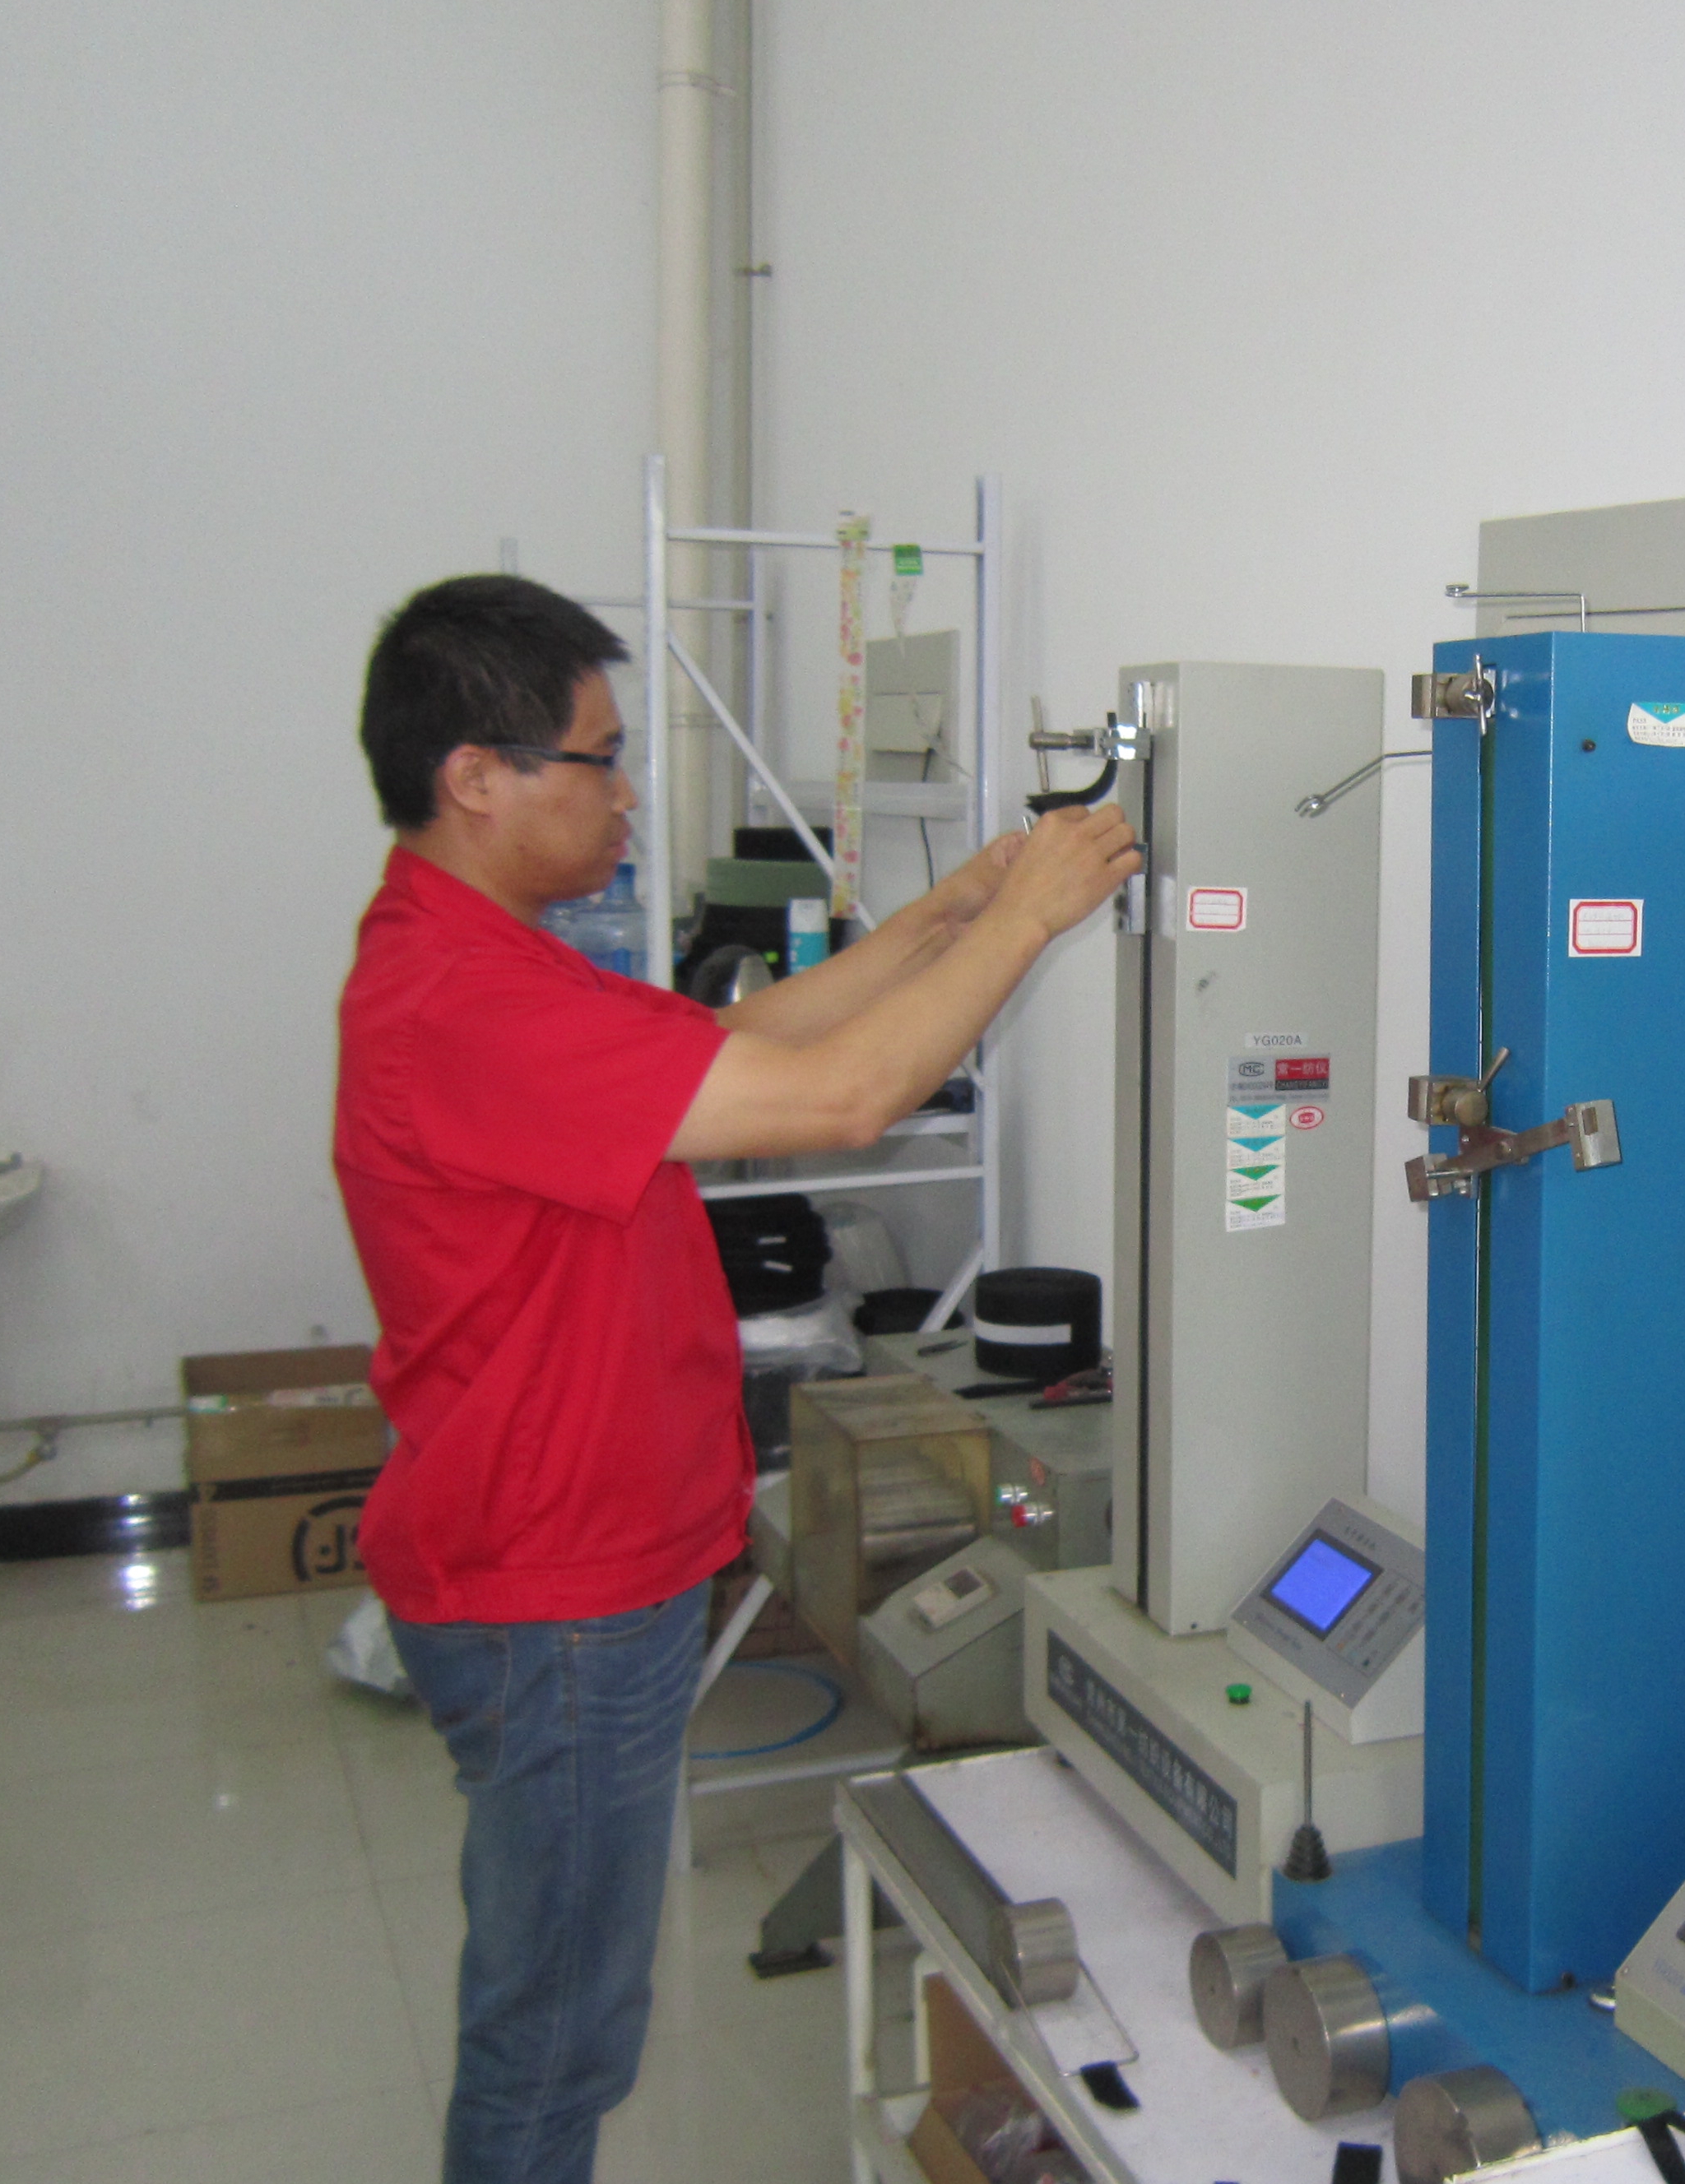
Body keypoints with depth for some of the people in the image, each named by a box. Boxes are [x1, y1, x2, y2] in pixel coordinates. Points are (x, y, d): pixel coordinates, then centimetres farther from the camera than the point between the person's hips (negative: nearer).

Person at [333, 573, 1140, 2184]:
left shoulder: (464, 961, 7)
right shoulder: (464, 1002, -28)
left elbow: (734, 1039, 11)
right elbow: (835, 1096, -30)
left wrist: (936, 920, 6)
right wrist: (1025, 914, -17)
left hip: (569, 1569, 10)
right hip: (558, 1610, -10)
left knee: (546, 1990, 26)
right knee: (555, 2030, 10)